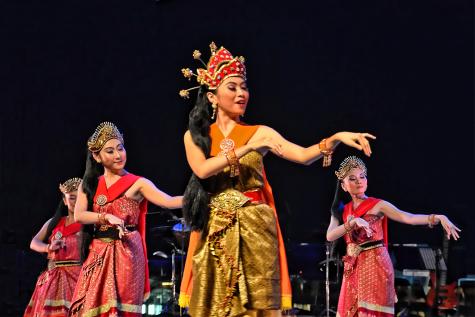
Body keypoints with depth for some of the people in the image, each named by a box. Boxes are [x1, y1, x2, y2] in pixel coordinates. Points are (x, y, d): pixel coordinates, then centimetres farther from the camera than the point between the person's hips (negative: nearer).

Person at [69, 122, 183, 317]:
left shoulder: (137, 184, 0)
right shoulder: (89, 184, 11)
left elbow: (169, 202, -13)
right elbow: (79, 215, -3)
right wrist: (107, 217, -19)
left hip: (126, 253, -3)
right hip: (97, 255, 3)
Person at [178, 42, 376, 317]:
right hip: (215, 235, 0)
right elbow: (202, 170, -13)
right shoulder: (195, 136, 6)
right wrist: (246, 148, -20)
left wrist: (336, 138, -22)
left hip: (255, 232, 0)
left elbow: (303, 155, -6)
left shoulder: (259, 133, 6)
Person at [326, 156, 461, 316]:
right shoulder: (342, 211, 10)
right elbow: (330, 236, -6)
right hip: (353, 270, 5)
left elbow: (408, 217, -17)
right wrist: (352, 223, -23)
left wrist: (438, 217, -33)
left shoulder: (377, 205, -3)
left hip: (375, 266, -4)